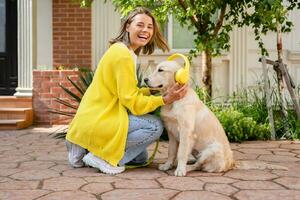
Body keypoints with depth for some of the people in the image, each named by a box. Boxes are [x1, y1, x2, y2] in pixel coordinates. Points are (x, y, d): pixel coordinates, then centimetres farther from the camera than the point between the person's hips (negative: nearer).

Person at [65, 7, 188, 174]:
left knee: (141, 158, 19)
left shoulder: (122, 50, 13)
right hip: (97, 122, -10)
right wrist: (165, 100, -20)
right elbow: (132, 102, -19)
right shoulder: (122, 54, -18)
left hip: (94, 118, 10)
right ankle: (101, 157, -10)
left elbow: (129, 92, 11)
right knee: (155, 126, -15)